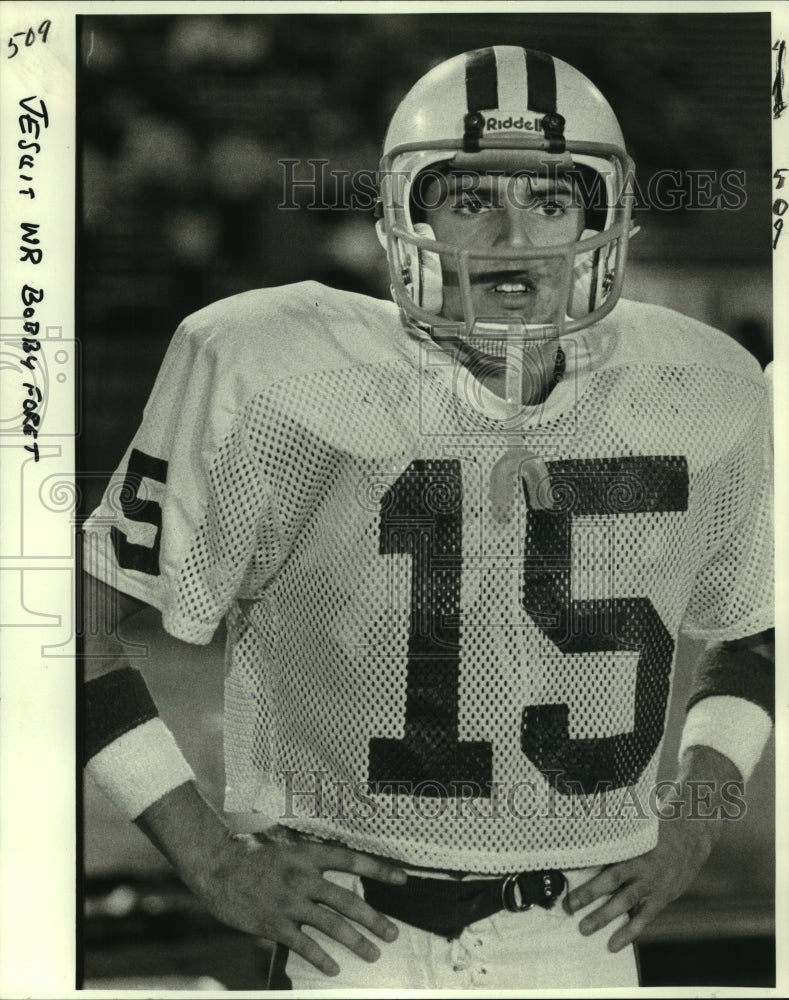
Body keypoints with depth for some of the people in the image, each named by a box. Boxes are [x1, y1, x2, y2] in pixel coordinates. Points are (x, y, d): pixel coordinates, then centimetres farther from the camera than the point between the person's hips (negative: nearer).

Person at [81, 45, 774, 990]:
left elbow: (752, 626, 20)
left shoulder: (698, 398, 0)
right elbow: (83, 619, -9)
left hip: (581, 937, 4)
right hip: (359, 935, -4)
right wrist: (212, 861, -10)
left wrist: (697, 812, 7)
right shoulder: (284, 383, -15)